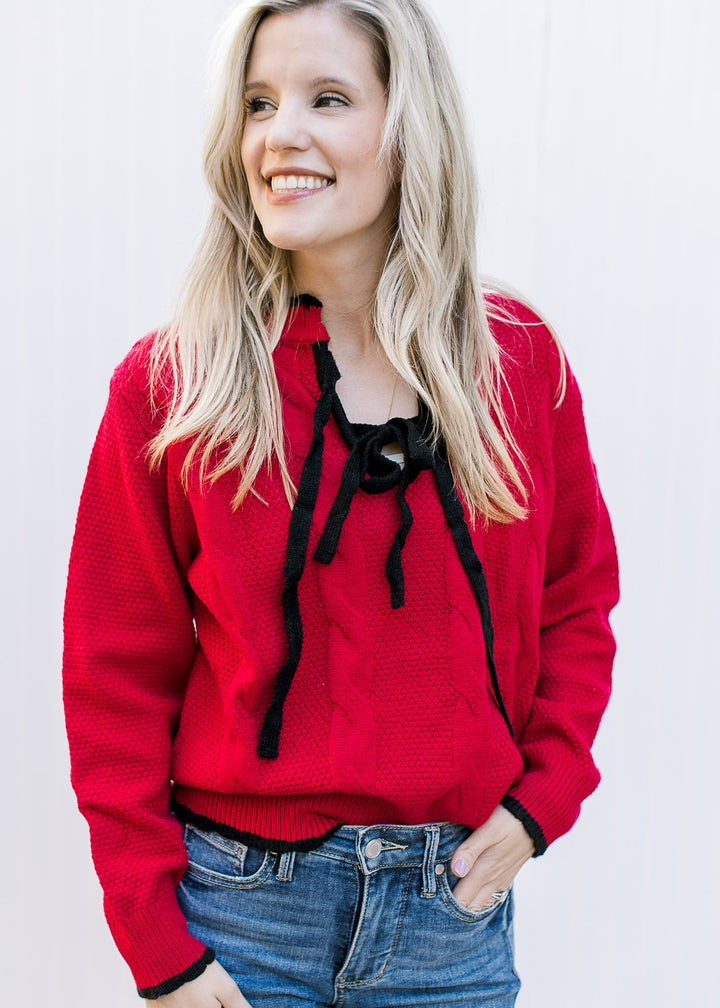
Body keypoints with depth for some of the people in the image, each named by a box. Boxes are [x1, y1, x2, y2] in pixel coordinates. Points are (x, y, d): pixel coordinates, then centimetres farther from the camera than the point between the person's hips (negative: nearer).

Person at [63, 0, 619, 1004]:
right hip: (242, 898, -1)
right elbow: (118, 676, -5)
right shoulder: (169, 384, -8)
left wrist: (540, 799, -3)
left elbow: (577, 599, 9)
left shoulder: (522, 362, -2)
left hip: (456, 902, 2)